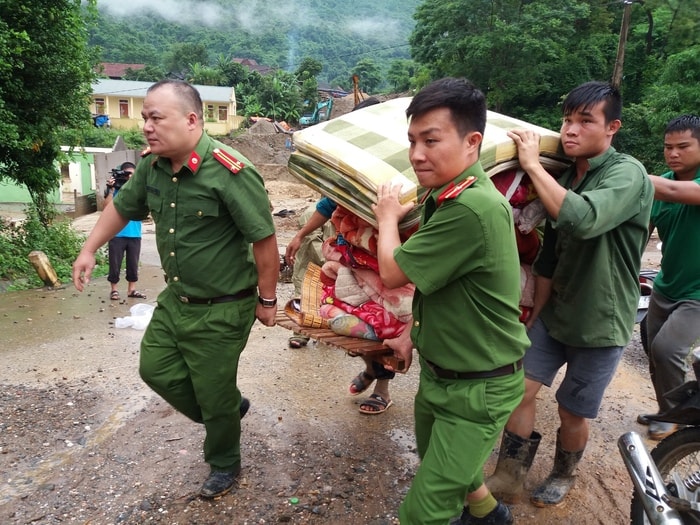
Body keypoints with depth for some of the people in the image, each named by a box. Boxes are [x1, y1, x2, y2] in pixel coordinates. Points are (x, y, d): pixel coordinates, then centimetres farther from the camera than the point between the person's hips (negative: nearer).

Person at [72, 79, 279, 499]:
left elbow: (264, 239, -21)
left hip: (221, 310, -8)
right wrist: (89, 251, 16)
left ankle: (224, 465, 37)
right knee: (156, 369, 19)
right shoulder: (153, 168, -1)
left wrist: (267, 300, -14)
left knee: (215, 395, 8)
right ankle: (227, 411, 41)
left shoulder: (230, 173, -25)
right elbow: (122, 207, 18)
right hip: (175, 300, 8)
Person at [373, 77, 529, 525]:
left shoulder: (473, 209, -32)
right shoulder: (446, 195, 1)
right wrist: (416, 331, 9)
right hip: (439, 370, 9)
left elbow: (393, 273, -21)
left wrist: (388, 218, -5)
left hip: (479, 388, -9)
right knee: (435, 456, 30)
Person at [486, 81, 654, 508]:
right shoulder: (563, 180, 4)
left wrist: (533, 164, -29)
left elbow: (583, 220, -40)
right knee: (522, 389, 1)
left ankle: (563, 477, 36)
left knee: (573, 412, 9)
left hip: (600, 324, -5)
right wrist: (535, 314, 11)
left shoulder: (628, 174, -17)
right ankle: (509, 478, 18)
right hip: (554, 314, 6)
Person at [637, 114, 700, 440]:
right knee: (655, 351, 13)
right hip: (665, 287, 6)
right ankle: (667, 411, 36)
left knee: (666, 349, -17)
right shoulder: (661, 182, -1)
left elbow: (674, 192, -40)